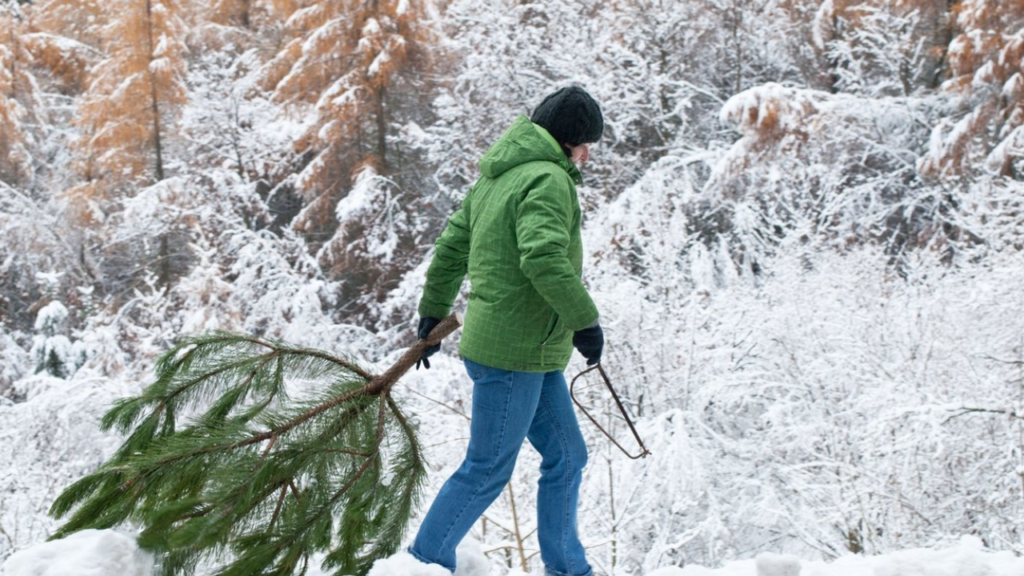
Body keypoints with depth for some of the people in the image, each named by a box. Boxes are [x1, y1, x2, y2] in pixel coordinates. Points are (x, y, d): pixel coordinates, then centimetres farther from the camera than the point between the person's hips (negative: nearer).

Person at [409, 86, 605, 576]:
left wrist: (434, 310, 29)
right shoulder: (548, 179, -15)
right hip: (512, 351, -10)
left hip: (532, 350, 10)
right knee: (487, 471, 0)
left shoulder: (497, 176, 15)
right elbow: (543, 258, -29)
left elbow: (452, 244, 20)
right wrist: (584, 320, -20)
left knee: (565, 457, 16)